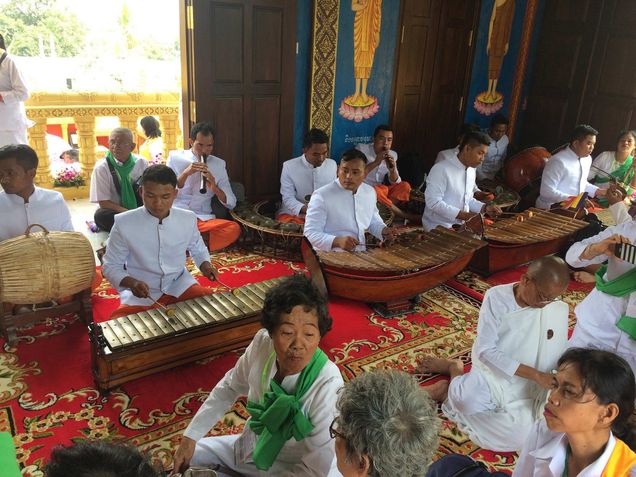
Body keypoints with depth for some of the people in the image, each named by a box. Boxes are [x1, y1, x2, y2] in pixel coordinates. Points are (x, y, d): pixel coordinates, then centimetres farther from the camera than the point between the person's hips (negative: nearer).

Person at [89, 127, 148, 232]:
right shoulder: (101, 167, -11)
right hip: (115, 212, -1)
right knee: (100, 215, -34)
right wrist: (127, 212, -26)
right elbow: (103, 203, -12)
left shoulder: (141, 163, -6)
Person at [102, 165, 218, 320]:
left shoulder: (188, 219, -4)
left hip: (180, 286, 2)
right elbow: (111, 266, -3)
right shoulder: (124, 223, -12)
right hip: (139, 294, -2)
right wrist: (131, 283, -23)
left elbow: (198, 249, 16)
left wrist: (205, 264, -7)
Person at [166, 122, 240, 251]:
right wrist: (186, 173, -14)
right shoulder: (175, 157, 8)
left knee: (234, 229, -29)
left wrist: (214, 187, -12)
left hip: (202, 219, 2)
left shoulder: (219, 164, 11)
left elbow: (231, 203, 8)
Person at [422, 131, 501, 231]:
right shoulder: (441, 169, -17)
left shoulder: (471, 171, 11)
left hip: (460, 226, 8)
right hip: (438, 228, -8)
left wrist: (485, 207, 3)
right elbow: (433, 202, -22)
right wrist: (463, 215, -25)